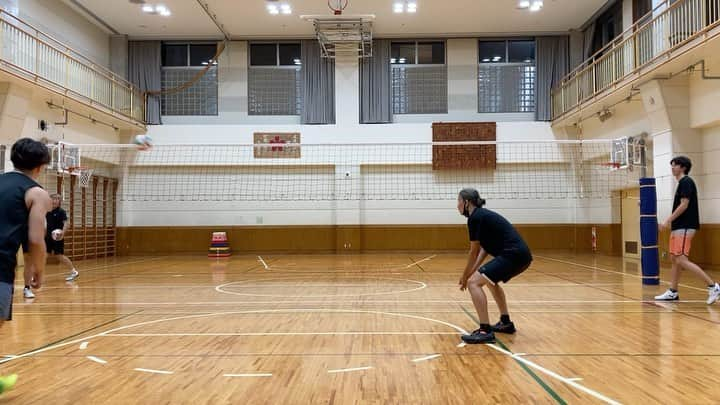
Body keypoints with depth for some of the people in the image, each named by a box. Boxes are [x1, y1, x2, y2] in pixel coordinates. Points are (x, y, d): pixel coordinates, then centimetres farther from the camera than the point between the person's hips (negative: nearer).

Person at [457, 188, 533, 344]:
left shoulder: (475, 218, -7)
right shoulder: (483, 215, 21)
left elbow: (474, 252, -3)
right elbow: (484, 249, 21)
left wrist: (465, 276, 8)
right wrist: (472, 272, 16)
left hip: (513, 255, -10)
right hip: (521, 255, 10)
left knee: (474, 283, -12)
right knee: (490, 279, 32)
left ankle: (485, 331, -14)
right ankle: (506, 323, 35)